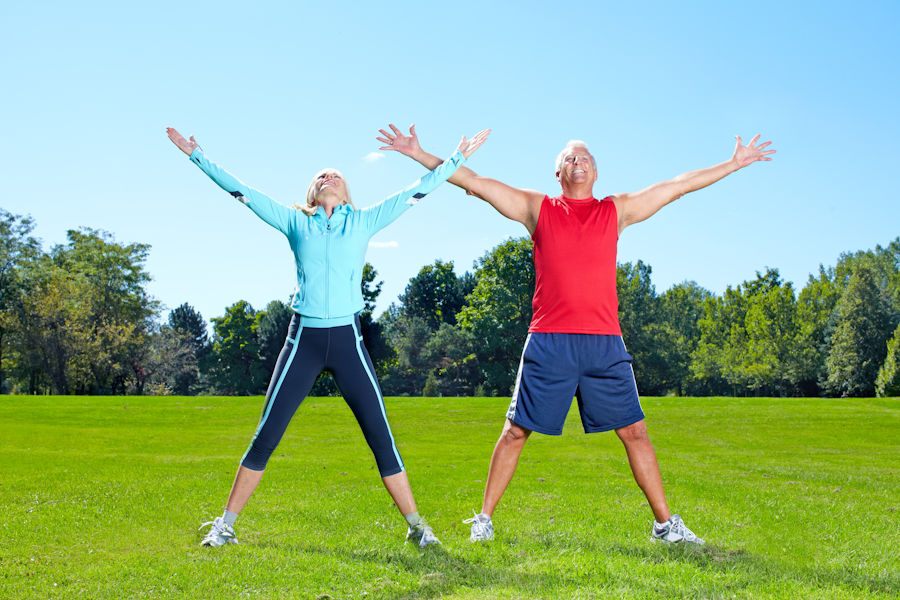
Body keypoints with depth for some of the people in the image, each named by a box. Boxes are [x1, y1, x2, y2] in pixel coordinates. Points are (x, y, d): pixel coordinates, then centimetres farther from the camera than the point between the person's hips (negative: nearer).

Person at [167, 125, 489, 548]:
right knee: (265, 437, 2)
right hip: (303, 339, 0)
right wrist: (196, 155, 12)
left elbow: (418, 190, 13)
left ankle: (416, 526, 9)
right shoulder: (294, 222, 10)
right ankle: (224, 525, 14)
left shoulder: (364, 222, 10)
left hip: (347, 341, 0)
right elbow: (239, 190, 11)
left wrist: (458, 157, 14)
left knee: (381, 438, -1)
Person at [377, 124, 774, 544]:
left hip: (605, 343, 1)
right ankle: (484, 519, 15)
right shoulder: (536, 208, 11)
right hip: (548, 341, -1)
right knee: (516, 430, 3)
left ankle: (665, 524, 14)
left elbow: (680, 185, 18)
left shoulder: (617, 210, 15)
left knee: (634, 431, 3)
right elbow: (472, 182, 9)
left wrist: (734, 163, 19)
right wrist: (418, 154, 6)